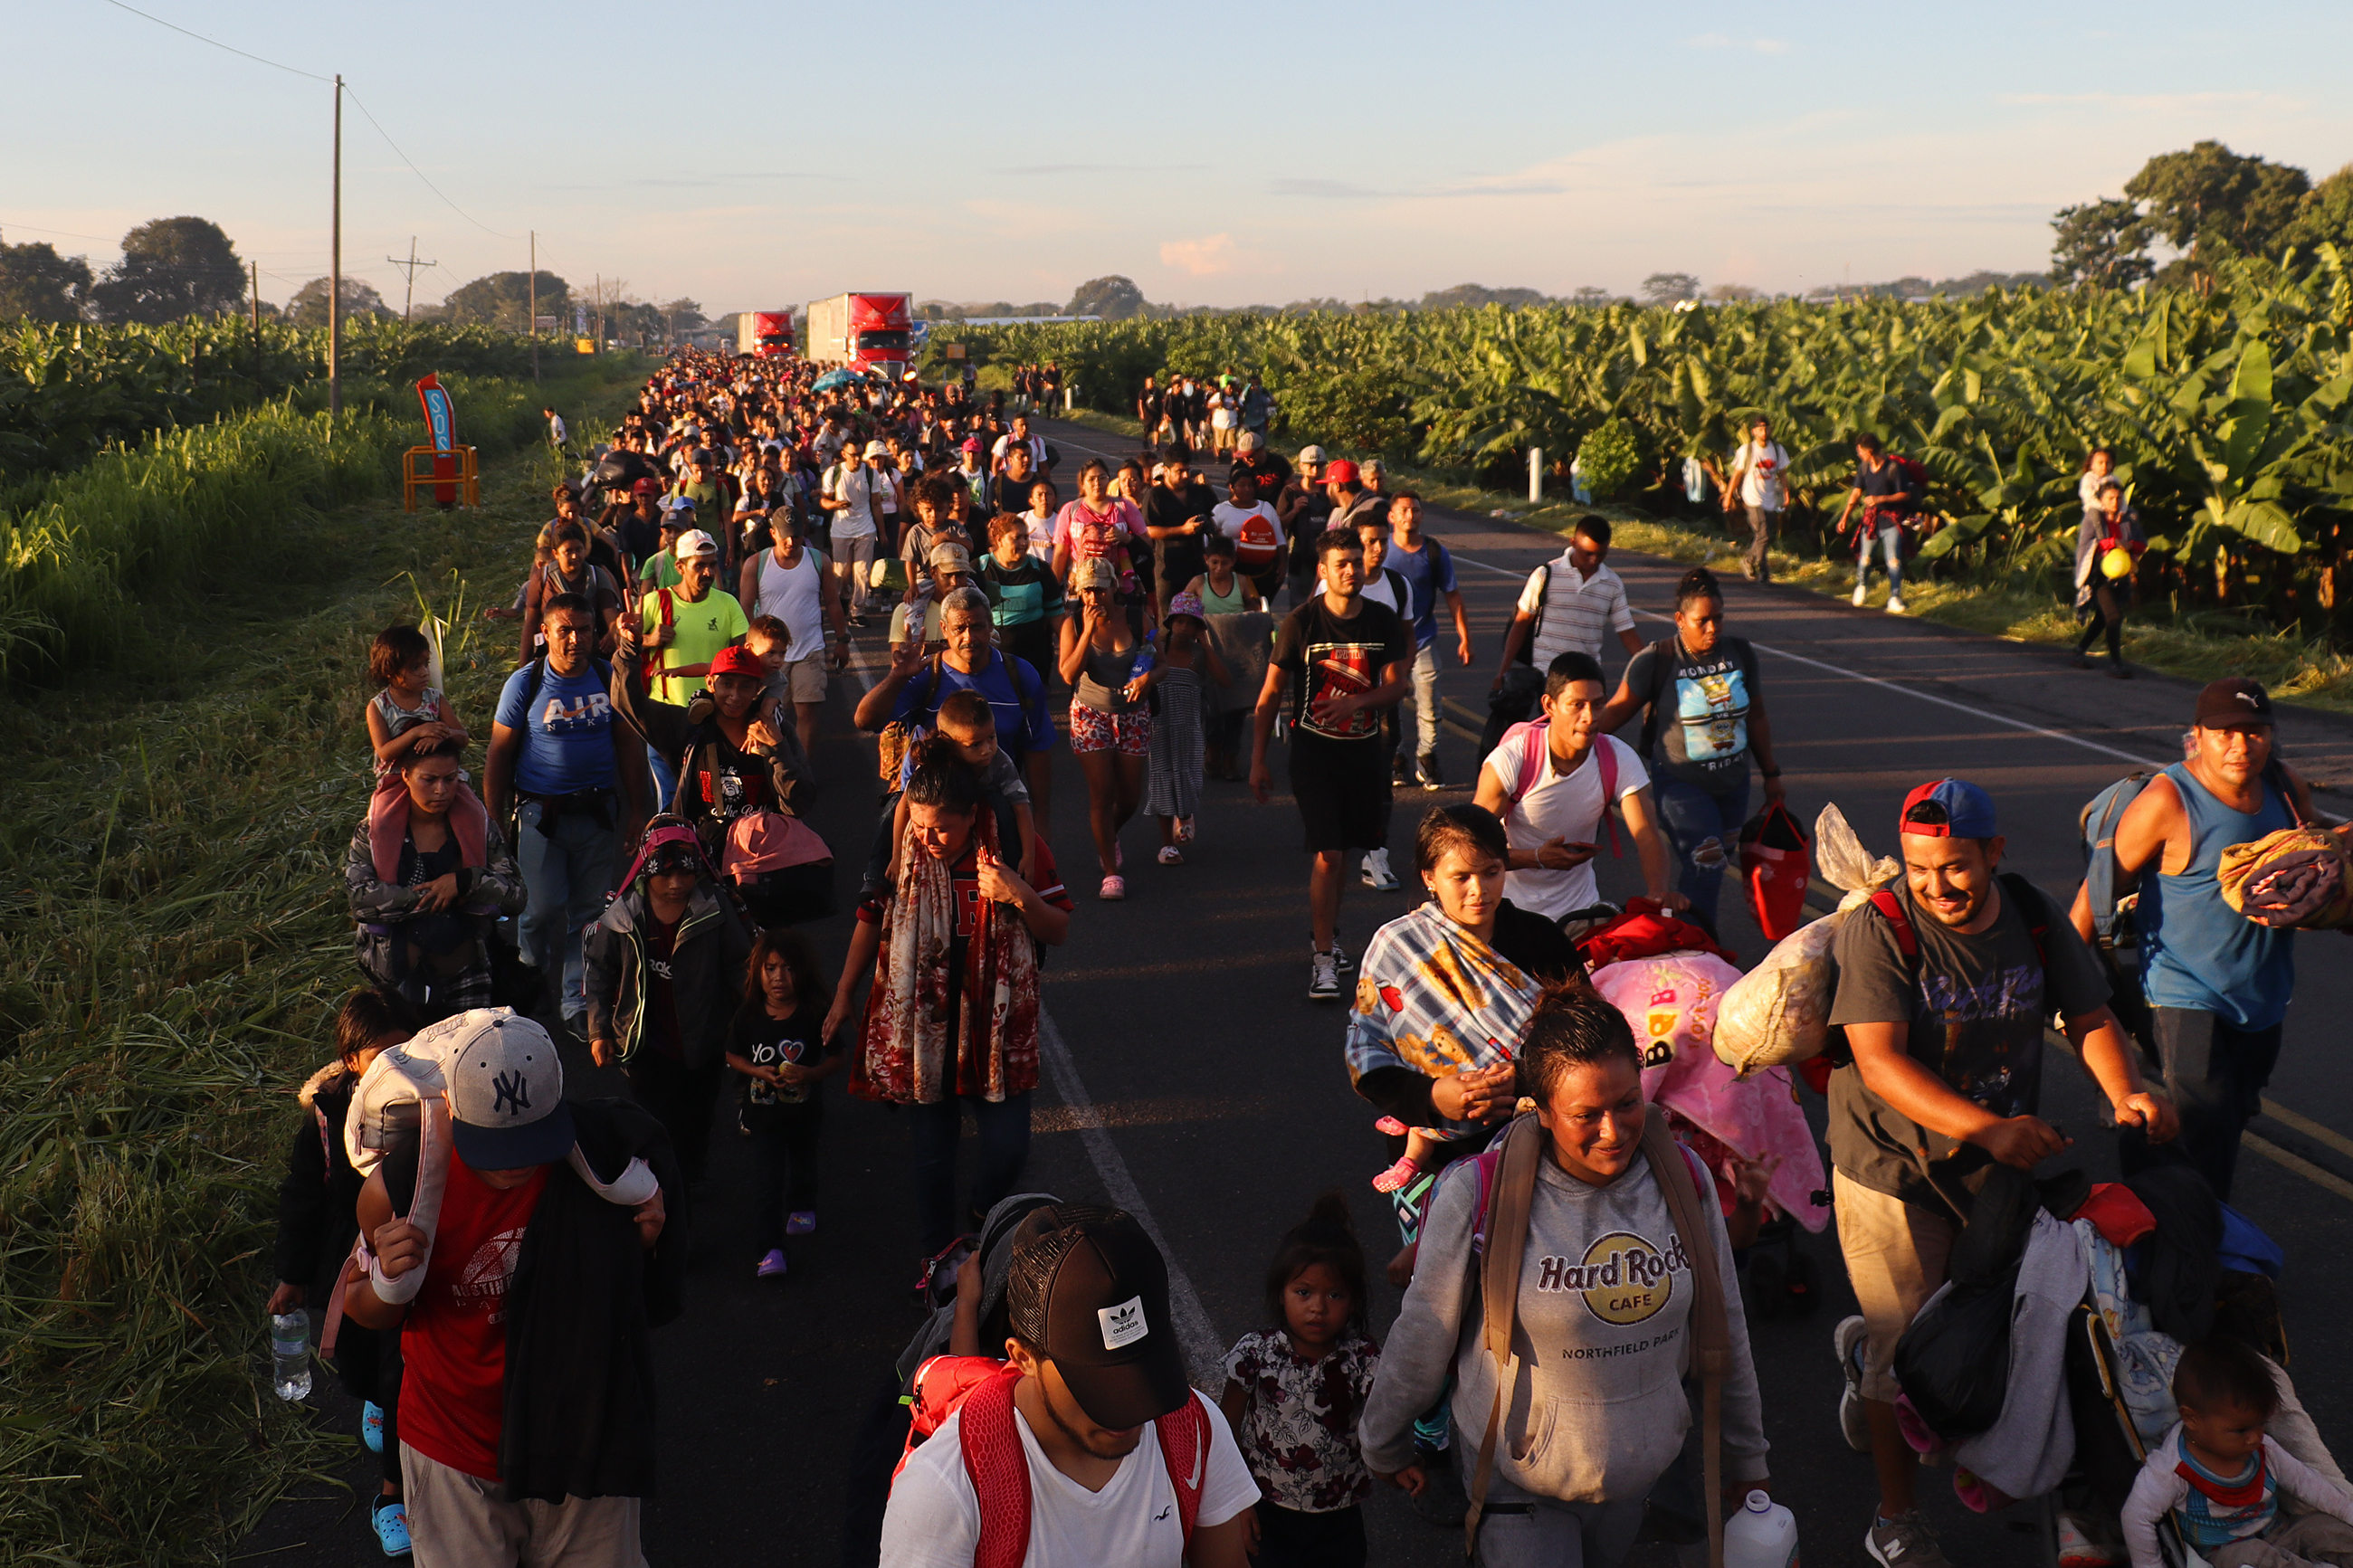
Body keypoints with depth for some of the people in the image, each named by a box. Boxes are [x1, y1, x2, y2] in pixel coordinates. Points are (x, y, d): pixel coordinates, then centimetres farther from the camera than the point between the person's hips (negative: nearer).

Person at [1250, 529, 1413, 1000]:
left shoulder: (1383, 622, 1)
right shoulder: (1302, 622, -8)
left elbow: (1396, 684, -1)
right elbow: (1270, 694, -3)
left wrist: (1357, 700, -22)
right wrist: (1258, 761, -4)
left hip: (1364, 751, 4)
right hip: (1313, 753, -3)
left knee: (1343, 850, 13)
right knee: (1327, 854, -11)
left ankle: (1327, 931, 36)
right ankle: (1324, 959, -4)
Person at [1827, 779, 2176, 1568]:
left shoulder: (2034, 917, -4)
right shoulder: (1880, 927, -21)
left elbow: (2089, 1017, 3)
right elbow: (1880, 1061, -28)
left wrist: (2125, 1093, -19)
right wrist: (1987, 1127, -41)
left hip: (1998, 1162, 5)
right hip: (1892, 1168, -5)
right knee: (1908, 1355, 3)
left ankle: (1864, 1345, 48)